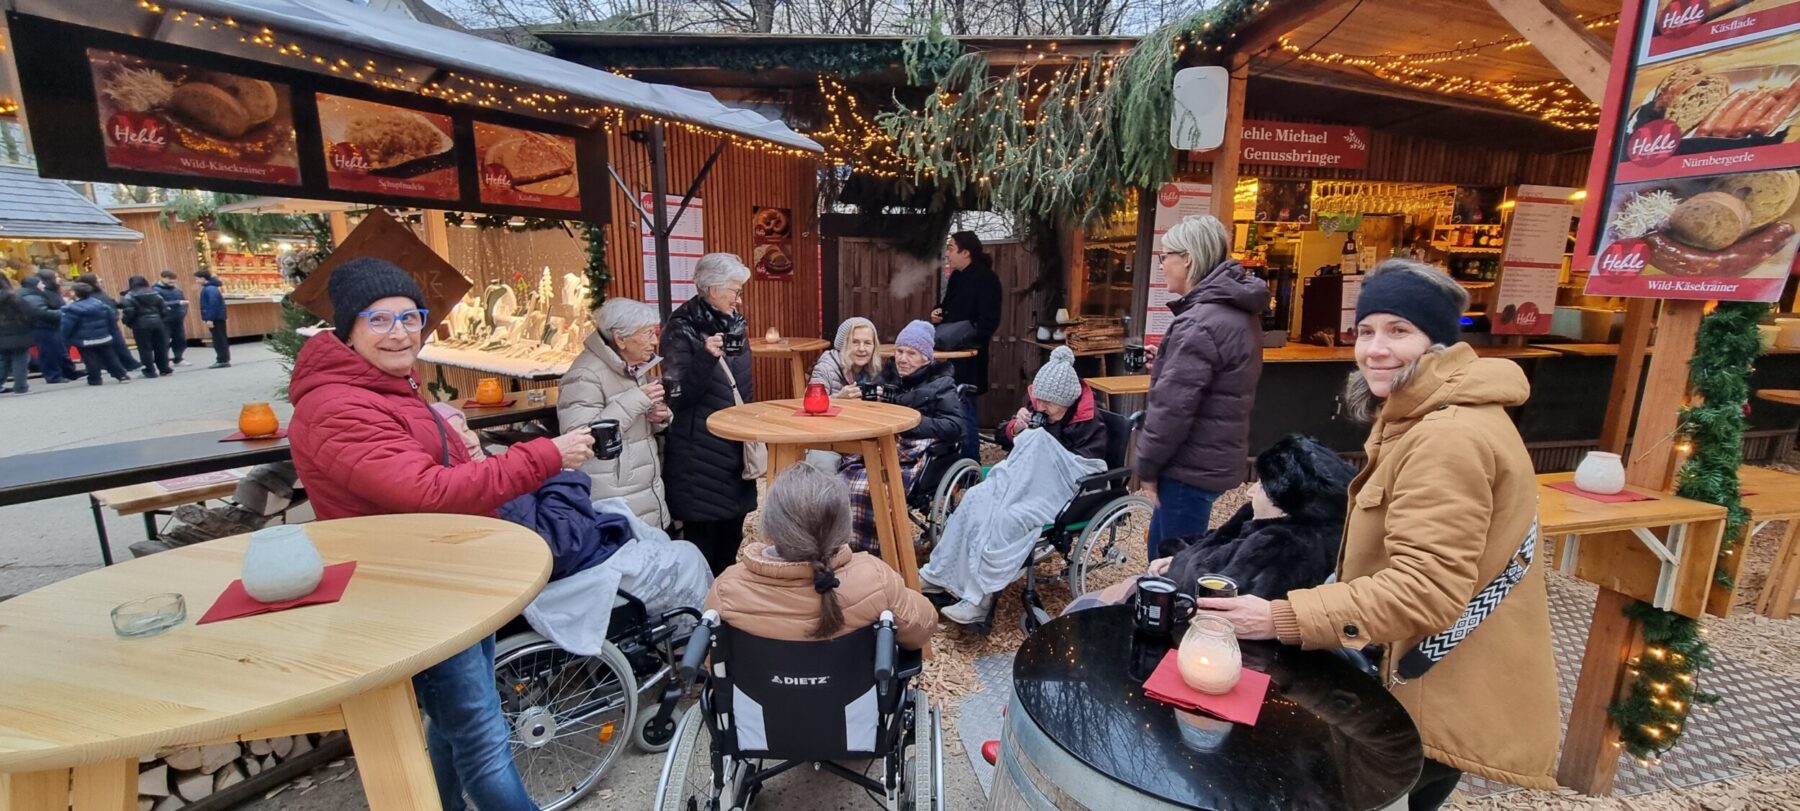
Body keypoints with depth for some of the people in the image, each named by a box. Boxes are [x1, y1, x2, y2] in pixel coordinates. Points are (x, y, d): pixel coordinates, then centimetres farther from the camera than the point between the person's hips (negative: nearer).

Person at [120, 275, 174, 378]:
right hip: (157, 322, 4)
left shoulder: (130, 295, -4)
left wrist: (128, 323, 2)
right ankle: (164, 369, 14)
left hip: (141, 324, -4)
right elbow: (164, 308, 6)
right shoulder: (155, 293, 9)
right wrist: (163, 321, 13)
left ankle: (150, 371, 2)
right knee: (161, 346, 11)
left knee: (145, 348, 2)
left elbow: (128, 311, -13)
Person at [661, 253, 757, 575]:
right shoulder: (682, 329, -13)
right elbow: (676, 395, -19)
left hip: (735, 445, 7)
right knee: (702, 532, 1)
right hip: (700, 451, -7)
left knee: (733, 526, 15)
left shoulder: (733, 322, 8)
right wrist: (706, 357, -29)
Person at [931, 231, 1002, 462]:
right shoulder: (957, 276, 13)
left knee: (965, 413, -6)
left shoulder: (985, 279, -13)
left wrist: (960, 337, -24)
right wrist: (939, 312, 6)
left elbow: (989, 322, -20)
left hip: (968, 360, -9)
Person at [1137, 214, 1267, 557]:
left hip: (1191, 467, -10)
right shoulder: (1237, 312, 10)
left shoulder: (1201, 325, -22)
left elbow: (1173, 406, -23)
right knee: (1162, 551, 23)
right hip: (1212, 458, 10)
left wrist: (1147, 465, -12)